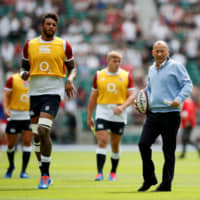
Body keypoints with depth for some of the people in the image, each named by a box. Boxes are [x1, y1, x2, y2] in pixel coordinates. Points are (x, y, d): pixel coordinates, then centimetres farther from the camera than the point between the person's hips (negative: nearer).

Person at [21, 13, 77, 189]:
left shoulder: (63, 45, 3)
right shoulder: (30, 45, 9)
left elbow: (72, 67, 10)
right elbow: (25, 66, 19)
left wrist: (70, 80, -10)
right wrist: (24, 74, -5)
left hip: (53, 92, -4)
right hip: (34, 93, 4)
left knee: (43, 130, -20)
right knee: (36, 135, 5)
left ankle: (45, 175, -11)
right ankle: (45, 175, 18)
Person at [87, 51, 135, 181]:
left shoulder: (126, 76, 2)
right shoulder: (99, 75, 5)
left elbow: (132, 96, -2)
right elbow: (93, 97, 11)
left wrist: (122, 107, -20)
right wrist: (89, 116, 10)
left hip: (119, 115, 0)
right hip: (102, 113, 0)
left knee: (115, 145, 8)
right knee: (102, 142, -13)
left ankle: (113, 172, 26)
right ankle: (100, 172, -17)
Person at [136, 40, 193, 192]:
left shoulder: (176, 66, -2)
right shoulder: (151, 69, 17)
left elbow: (188, 84, -5)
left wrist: (179, 99, -20)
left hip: (170, 113, -5)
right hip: (152, 113, 6)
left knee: (168, 150, -1)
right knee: (143, 143, -6)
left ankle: (166, 184, 7)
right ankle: (149, 179, 8)